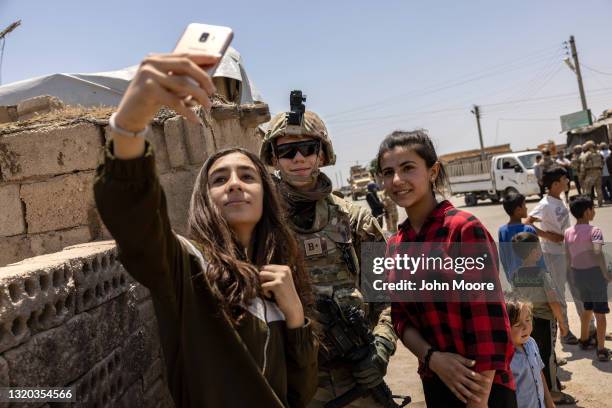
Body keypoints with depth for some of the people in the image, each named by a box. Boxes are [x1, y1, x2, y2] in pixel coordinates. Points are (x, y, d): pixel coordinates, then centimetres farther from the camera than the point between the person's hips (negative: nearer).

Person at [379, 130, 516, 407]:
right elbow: (401, 318, 4)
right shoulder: (394, 246, 2)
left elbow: (489, 327, -18)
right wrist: (431, 357, -13)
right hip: (434, 384, 6)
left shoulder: (464, 229, -17)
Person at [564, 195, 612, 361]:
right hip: (595, 273, -6)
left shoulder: (568, 232, 2)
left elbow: (569, 258, 6)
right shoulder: (594, 230, -16)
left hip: (578, 274, 6)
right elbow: (597, 253, -31)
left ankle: (584, 340, 39)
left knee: (587, 308, 25)